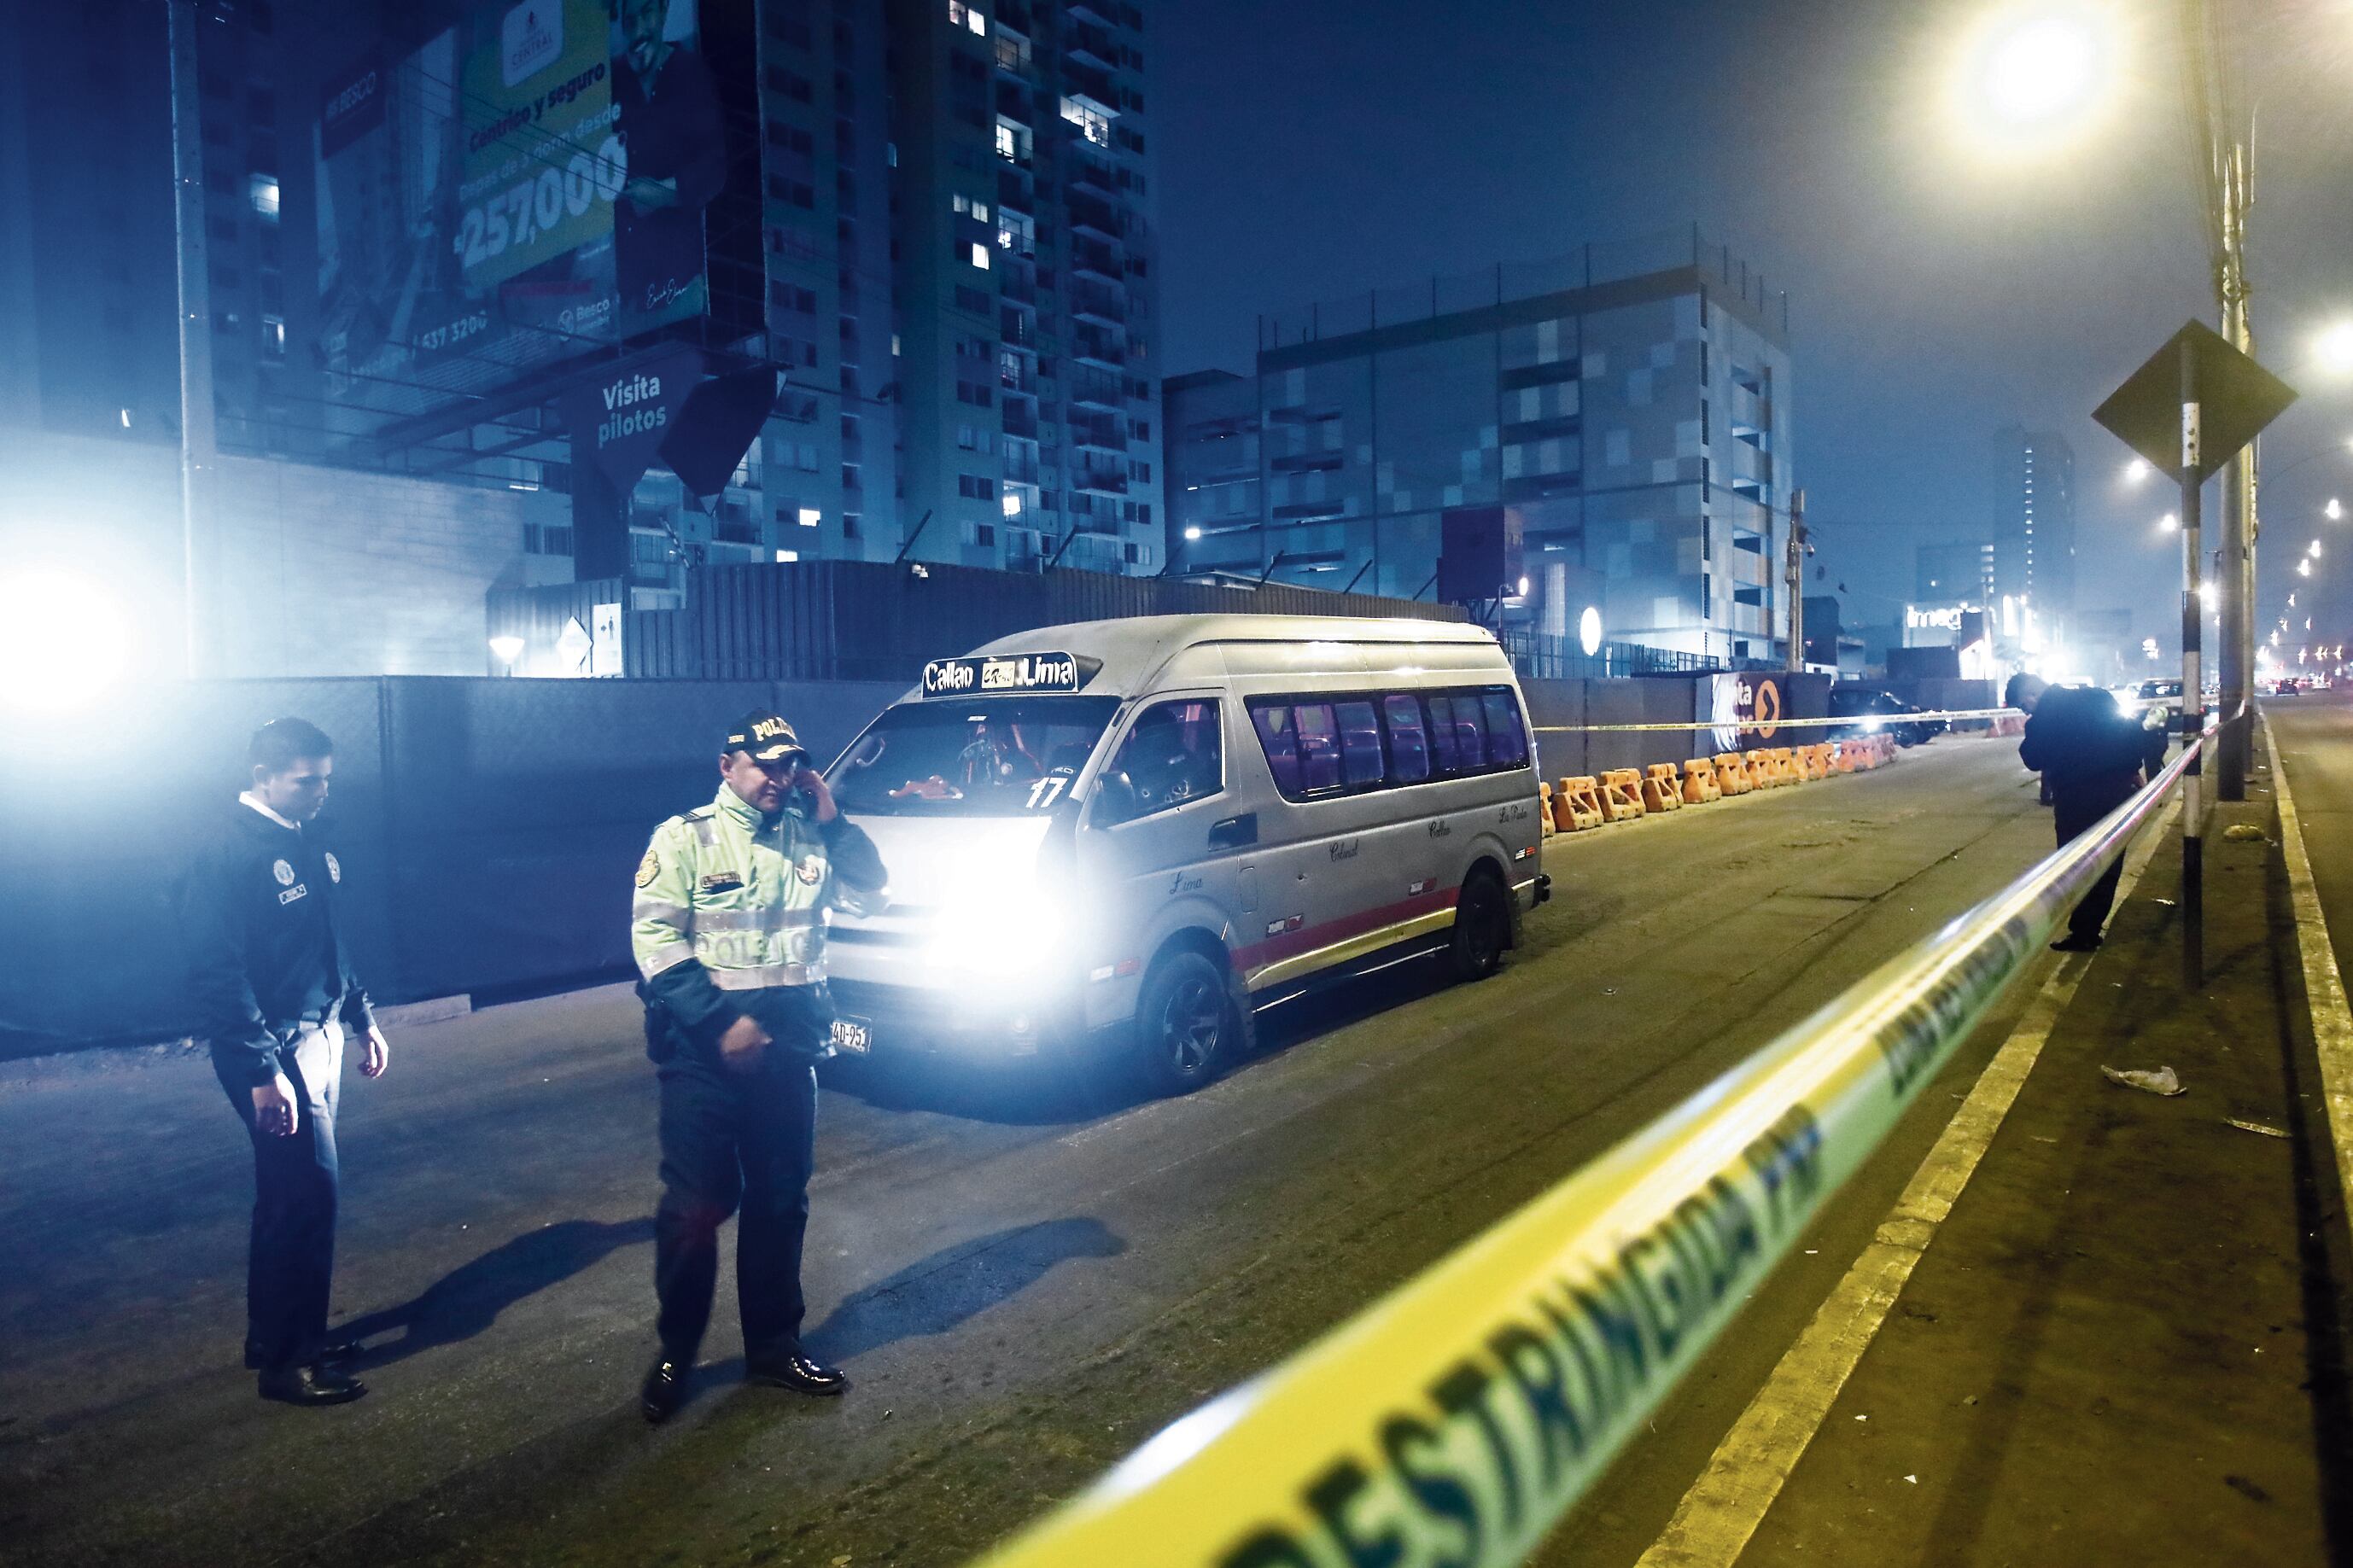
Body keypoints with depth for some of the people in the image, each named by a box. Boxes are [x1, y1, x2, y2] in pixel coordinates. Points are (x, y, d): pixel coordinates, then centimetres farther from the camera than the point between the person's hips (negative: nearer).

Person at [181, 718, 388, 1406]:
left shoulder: (307, 839, 9)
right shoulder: (229, 854, -17)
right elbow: (218, 974, -20)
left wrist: (361, 1018, 18)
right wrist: (261, 1072, -22)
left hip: (319, 1037, 8)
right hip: (272, 1048, -8)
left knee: (290, 1193, 16)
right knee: (309, 1191, -5)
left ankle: (275, 1336, 29)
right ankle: (289, 1359, 9)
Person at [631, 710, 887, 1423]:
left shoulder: (810, 837, 7)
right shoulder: (684, 838, -7)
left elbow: (869, 893, 5)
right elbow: (654, 941, -12)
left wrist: (833, 820, -5)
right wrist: (720, 1022, -19)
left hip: (789, 1046, 4)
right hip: (704, 1049, -4)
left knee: (780, 1202, 13)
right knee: (694, 1205, 3)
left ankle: (774, 1346, 28)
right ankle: (675, 1353, 23)